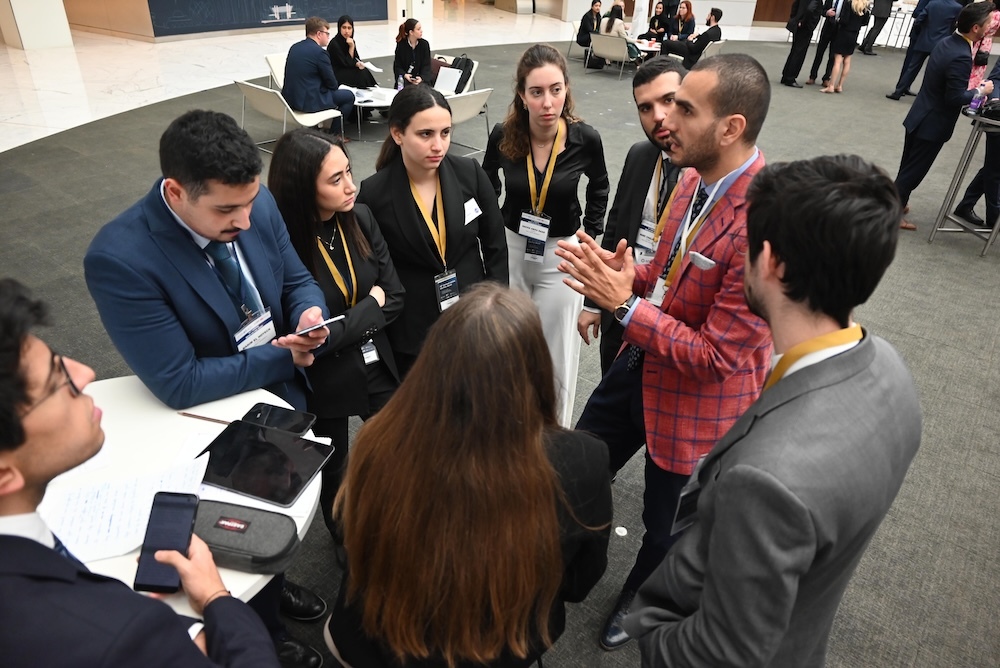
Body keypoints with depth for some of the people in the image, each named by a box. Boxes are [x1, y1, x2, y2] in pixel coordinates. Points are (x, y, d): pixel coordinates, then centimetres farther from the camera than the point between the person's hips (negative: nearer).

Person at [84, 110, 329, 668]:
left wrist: (310, 315, -23)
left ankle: (274, 581, 62)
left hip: (286, 395, 6)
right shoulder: (119, 258, -31)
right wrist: (282, 357, -25)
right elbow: (178, 383, -29)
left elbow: (298, 280, -1)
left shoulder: (256, 203, -15)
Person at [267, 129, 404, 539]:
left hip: (375, 364, 4)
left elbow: (395, 297, -6)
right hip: (322, 379, -4)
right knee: (334, 470, 21)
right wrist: (370, 305, -17)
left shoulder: (360, 218, -11)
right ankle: (348, 547, 50)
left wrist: (343, 324, -18)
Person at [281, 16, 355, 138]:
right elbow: (332, 84, -9)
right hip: (309, 102, -9)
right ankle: (334, 134, 16)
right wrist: (336, 84, 15)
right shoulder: (319, 52, -15)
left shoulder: (294, 47, 8)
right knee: (349, 96, 9)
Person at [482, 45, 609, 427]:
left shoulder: (585, 139, -16)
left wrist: (591, 230, 3)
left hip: (561, 252, -1)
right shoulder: (503, 135, -13)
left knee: (557, 350, 4)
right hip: (509, 247, 2)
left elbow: (599, 185, 7)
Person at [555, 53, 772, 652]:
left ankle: (640, 601, 53)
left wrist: (625, 304, -26)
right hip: (642, 365, 8)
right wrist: (621, 272, -11)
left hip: (697, 399, -7)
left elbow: (717, 356, -27)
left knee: (667, 521, 20)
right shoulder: (696, 179, -5)